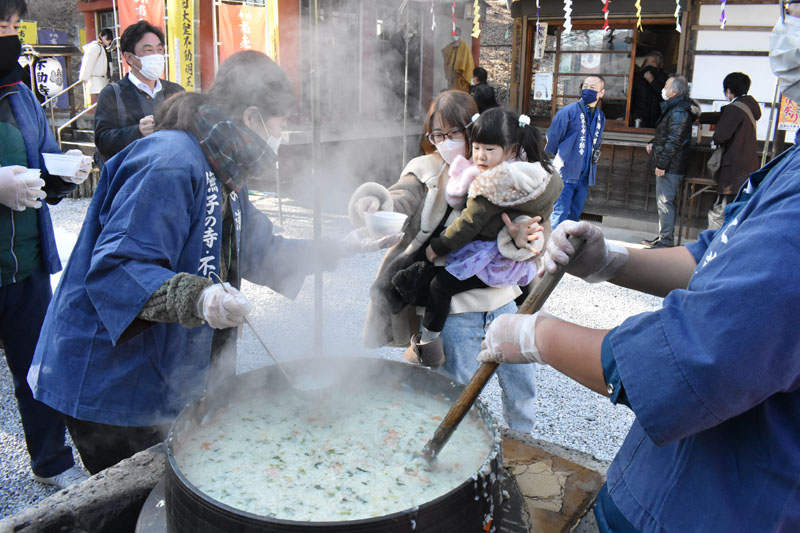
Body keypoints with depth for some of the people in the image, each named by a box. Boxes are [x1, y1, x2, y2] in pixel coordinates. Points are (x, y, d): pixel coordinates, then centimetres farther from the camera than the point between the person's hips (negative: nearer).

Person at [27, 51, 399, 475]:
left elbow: (258, 252, 19)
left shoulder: (225, 176, 10)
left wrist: (339, 248, 14)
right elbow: (116, 268, -30)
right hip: (115, 387, -9)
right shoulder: (171, 164, -24)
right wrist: (198, 298, -45)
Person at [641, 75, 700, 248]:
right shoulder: (673, 108, 16)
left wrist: (661, 163, -21)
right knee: (663, 201, 16)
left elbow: (673, 141, -21)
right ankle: (663, 237, 25)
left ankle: (666, 241, -5)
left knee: (665, 201, -9)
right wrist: (653, 143, 10)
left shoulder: (679, 112, -17)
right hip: (668, 165, 11)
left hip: (670, 167, -11)